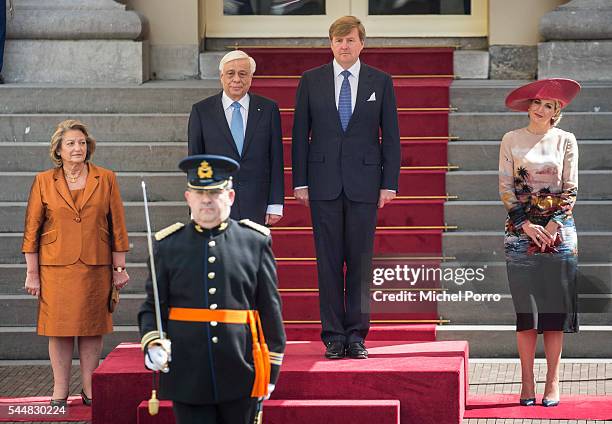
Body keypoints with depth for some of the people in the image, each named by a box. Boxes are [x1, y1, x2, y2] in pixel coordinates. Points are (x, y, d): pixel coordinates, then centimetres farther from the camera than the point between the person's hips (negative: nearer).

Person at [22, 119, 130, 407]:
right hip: (56, 267, -1)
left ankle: (89, 389, 13)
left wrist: (119, 267, 4)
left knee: (93, 328, 4)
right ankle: (60, 391, 10)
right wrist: (32, 273, 0)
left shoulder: (106, 179, 3)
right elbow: (31, 229, 3)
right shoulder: (44, 182, 1)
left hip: (95, 267, 1)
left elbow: (117, 226, 5)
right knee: (59, 328, 2)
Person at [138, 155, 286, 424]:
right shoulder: (168, 245, 5)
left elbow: (270, 310, 7)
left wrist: (272, 369, 7)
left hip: (241, 375, 0)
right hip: (188, 378, 0)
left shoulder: (256, 242, 4)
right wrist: (153, 343, -13)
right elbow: (152, 307, 7)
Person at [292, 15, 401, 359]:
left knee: (360, 262, 1)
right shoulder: (311, 81, 5)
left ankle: (357, 335, 7)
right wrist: (300, 182, 1)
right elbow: (300, 134, 6)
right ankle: (334, 336, 6)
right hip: (324, 183, 0)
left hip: (364, 183, 0)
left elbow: (391, 135, 5)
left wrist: (389, 184, -1)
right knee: (328, 262, 1)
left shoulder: (380, 82, 5)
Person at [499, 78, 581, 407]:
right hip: (521, 229, 0)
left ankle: (552, 383, 1)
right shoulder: (511, 140, 6)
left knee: (556, 307, -2)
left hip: (558, 229, 0)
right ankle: (527, 383, 1)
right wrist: (526, 225, -6)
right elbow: (505, 187, 4)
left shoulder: (565, 140, 7)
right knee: (526, 309, -2)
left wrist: (554, 225, -7)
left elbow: (570, 188, 5)